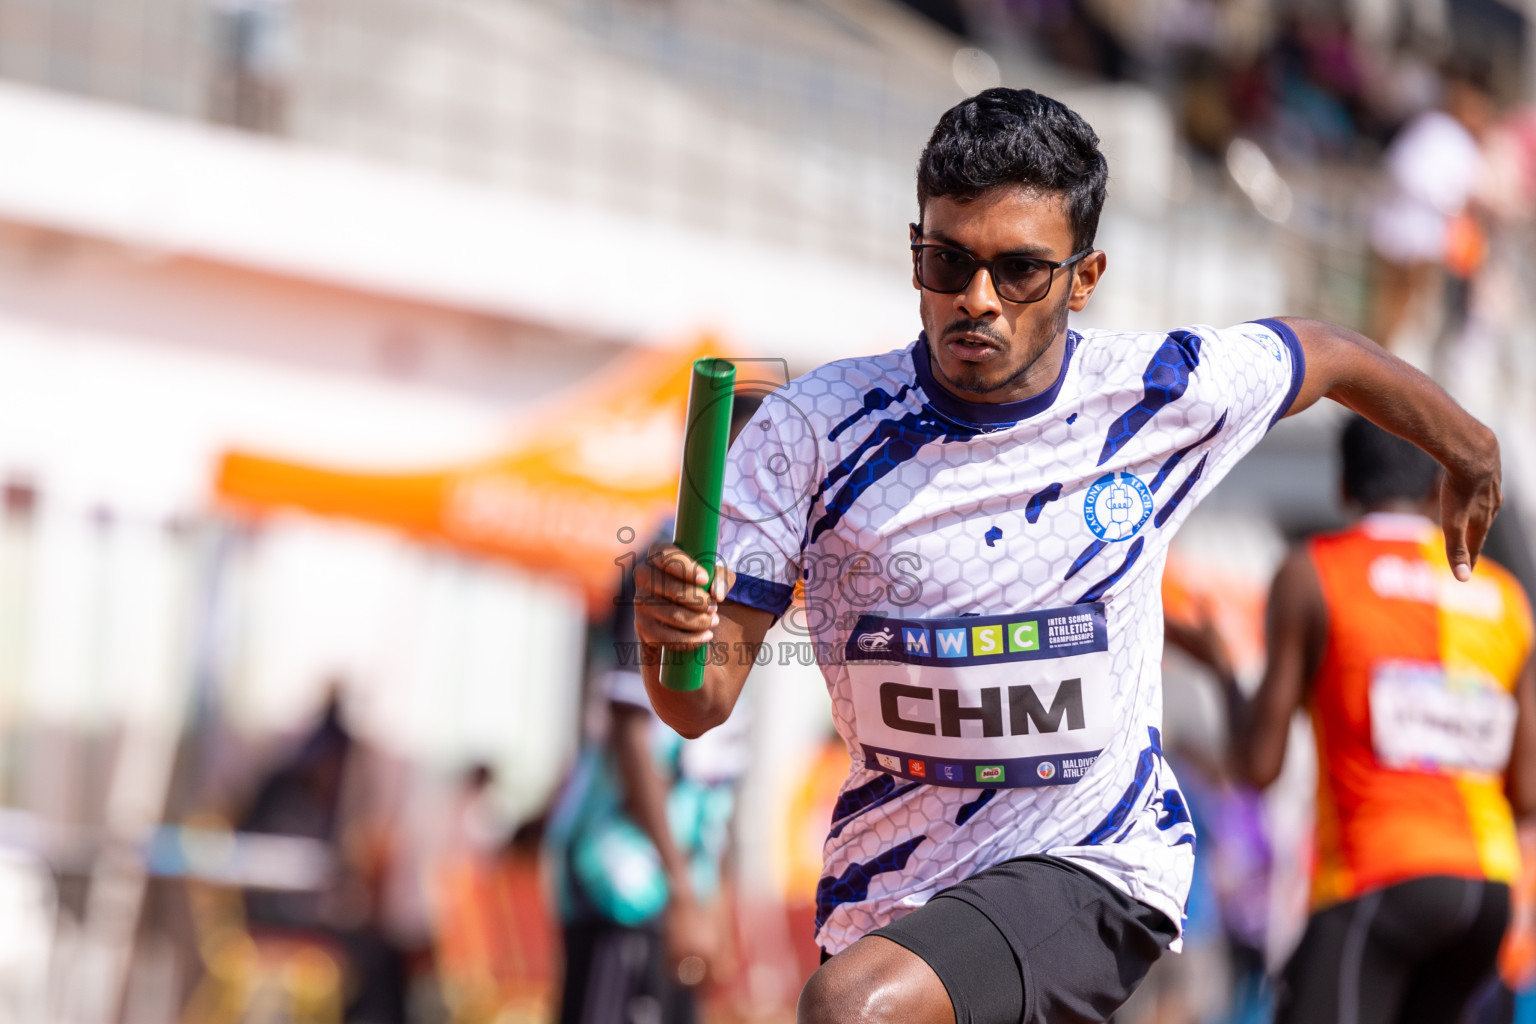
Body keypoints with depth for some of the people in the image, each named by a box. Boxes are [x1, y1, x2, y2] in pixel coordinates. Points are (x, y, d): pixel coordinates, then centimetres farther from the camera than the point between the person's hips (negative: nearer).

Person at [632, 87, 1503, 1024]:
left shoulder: (1159, 395, -8)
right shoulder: (815, 427, -10)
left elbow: (1330, 355, 14)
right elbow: (703, 704, -12)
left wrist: (1472, 459, 31)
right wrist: (673, 637, -35)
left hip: (1093, 869, -3)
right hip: (884, 886, 3)